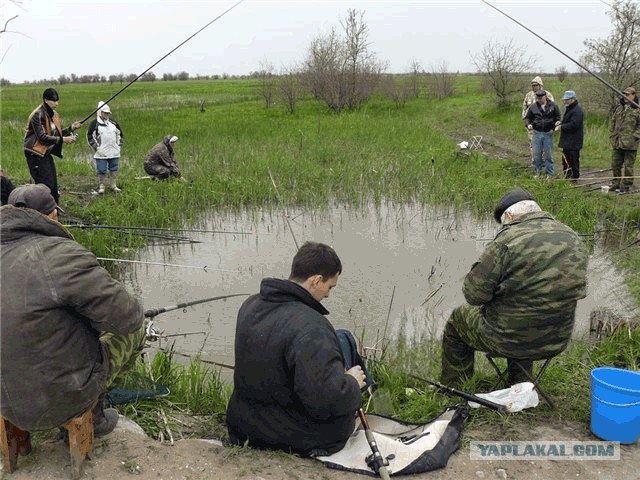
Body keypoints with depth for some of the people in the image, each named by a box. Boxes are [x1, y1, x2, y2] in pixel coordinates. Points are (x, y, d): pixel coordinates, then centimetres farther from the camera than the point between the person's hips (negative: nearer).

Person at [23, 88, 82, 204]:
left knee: (53, 184, 13)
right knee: (46, 185, -11)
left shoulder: (53, 114, 9)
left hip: (46, 153, 9)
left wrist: (71, 128, 0)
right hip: (36, 154, -9)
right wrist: (63, 139, -25)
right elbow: (42, 137, -23)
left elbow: (56, 133, 14)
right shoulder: (38, 115, -17)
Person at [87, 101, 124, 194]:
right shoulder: (95, 123, -6)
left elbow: (120, 134, 19)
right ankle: (101, 186, 13)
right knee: (101, 170, -1)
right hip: (101, 154, -4)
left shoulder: (113, 122, 9)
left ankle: (114, 186, 19)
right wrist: (96, 147, -10)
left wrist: (119, 145, 11)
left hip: (114, 152, 4)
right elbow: (89, 137, -5)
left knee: (114, 169, 9)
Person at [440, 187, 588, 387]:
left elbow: (474, 294, -22)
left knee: (457, 319, 21)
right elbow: (576, 289, 10)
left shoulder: (508, 241, -24)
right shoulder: (573, 239, -2)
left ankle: (451, 391, 34)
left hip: (508, 341, -6)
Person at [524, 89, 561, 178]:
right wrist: (528, 124, -10)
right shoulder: (533, 107, 3)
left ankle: (550, 174, 12)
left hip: (548, 134, -1)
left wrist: (554, 126, -10)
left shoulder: (553, 106, 2)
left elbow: (558, 117, 8)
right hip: (537, 133, 1)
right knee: (536, 154, 3)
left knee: (549, 154, 3)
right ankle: (538, 172, 18)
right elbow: (527, 118, 11)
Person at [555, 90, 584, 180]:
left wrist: (561, 127, -18)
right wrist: (560, 124, 7)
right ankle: (567, 176, 28)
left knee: (573, 160, -5)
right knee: (565, 159, 17)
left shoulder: (577, 110, -18)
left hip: (574, 141, -11)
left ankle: (574, 177, 3)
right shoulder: (569, 109, 16)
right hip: (567, 140, 11)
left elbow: (573, 125, -26)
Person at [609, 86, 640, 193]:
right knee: (615, 164, 12)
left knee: (628, 165, 1)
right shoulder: (618, 108, 13)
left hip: (630, 144, -6)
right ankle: (616, 183, 24)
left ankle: (626, 185, 10)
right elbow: (612, 122, 18)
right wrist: (612, 135, 9)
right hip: (617, 143, 6)